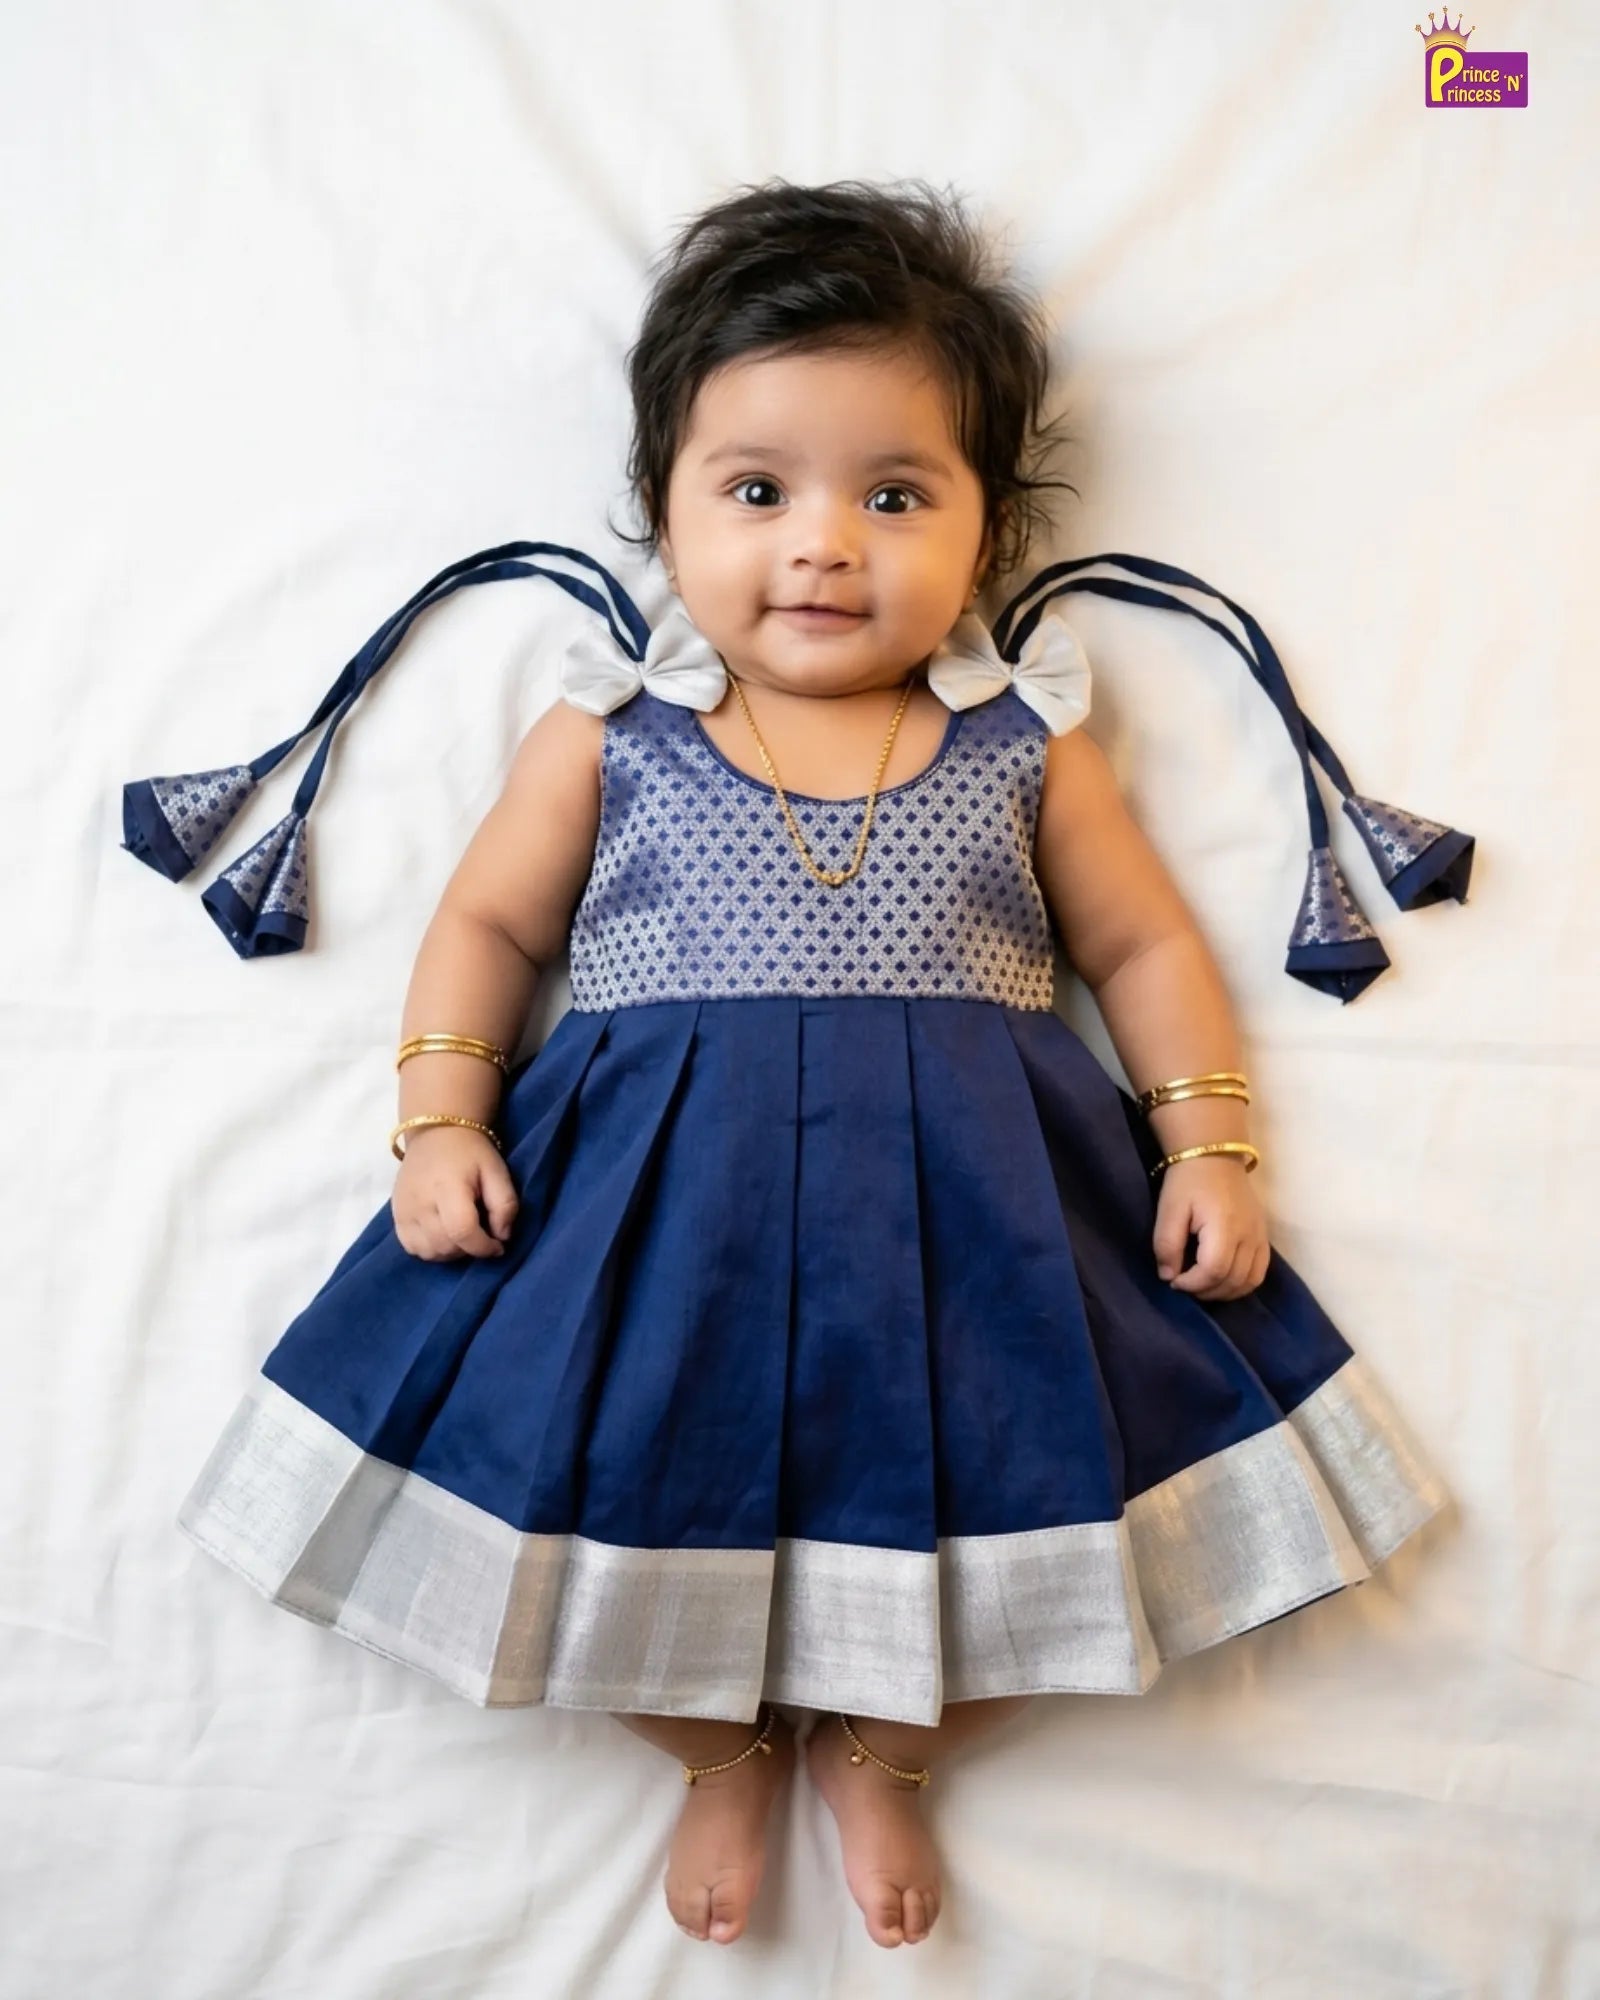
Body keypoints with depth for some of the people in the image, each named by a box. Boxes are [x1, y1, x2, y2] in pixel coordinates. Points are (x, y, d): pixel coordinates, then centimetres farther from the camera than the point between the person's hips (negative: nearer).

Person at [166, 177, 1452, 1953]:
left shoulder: (1023, 744, 8)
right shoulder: (611, 732, 6)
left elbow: (1144, 946, 13)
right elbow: (487, 919, 11)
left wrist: (1209, 1146, 2)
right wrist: (441, 1121, -2)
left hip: (967, 1206, 1)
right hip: (662, 1203, 0)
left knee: (1034, 1505, -9)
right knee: (592, 1485, -12)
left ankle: (882, 1750, 23)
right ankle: (719, 1747, 22)